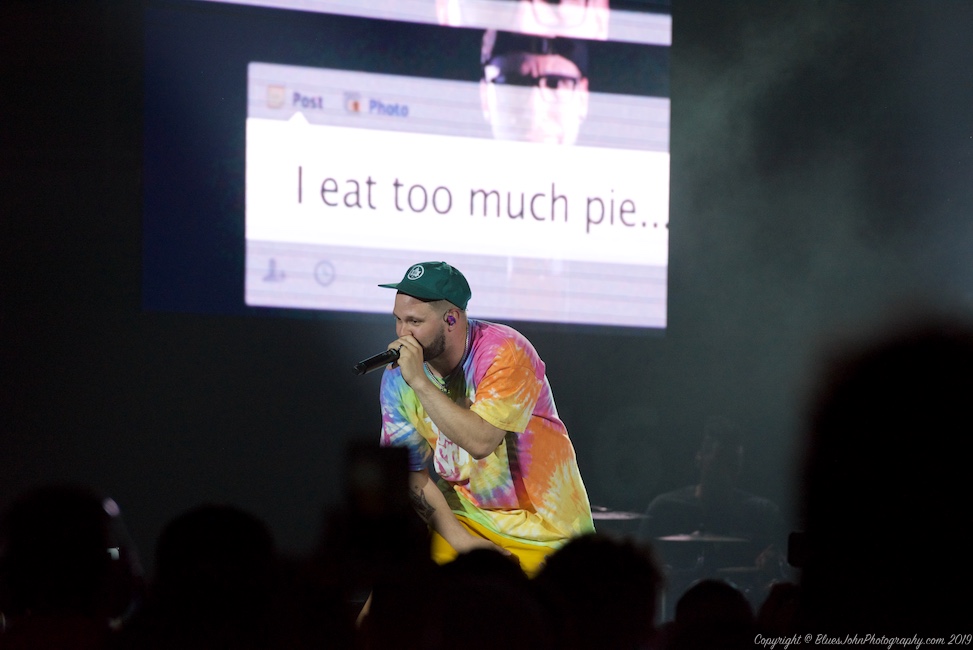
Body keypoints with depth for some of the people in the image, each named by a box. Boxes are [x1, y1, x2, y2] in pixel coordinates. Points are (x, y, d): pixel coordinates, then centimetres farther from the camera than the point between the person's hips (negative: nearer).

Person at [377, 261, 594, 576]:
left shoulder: (506, 354, -19)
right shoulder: (399, 375, -5)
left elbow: (481, 442, -31)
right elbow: (412, 471, -2)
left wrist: (419, 382, -31)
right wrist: (459, 539, -12)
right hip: (462, 519, 4)